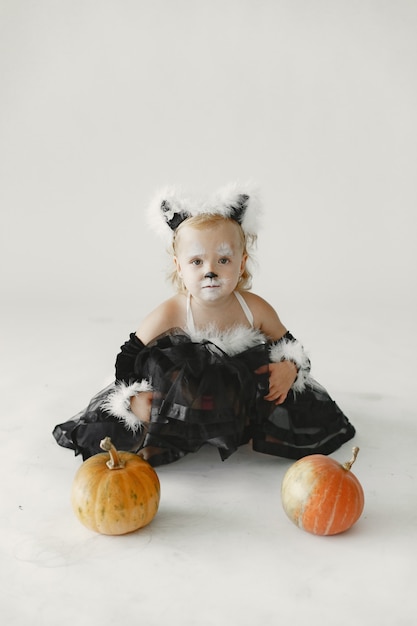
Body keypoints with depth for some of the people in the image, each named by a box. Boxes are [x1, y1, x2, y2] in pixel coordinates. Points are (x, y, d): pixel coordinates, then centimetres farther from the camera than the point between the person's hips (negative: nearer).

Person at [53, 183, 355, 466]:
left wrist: (289, 369, -22)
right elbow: (128, 360, -11)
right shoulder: (169, 316, -21)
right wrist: (133, 399, -28)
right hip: (182, 401, -1)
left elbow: (289, 348, 0)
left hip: (246, 398, 2)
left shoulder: (256, 310, -15)